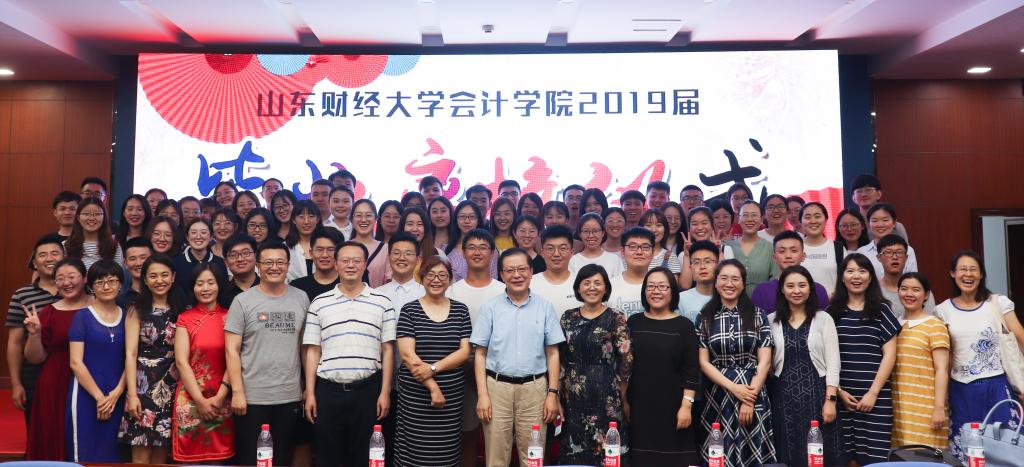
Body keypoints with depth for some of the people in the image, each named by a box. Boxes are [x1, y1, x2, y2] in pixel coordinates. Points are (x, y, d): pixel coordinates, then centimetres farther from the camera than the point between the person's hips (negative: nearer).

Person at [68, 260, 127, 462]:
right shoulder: (82, 316, -2)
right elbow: (76, 362, -7)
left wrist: (116, 394, -7)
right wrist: (99, 396, -10)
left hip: (117, 398, 3)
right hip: (86, 396, -3)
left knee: (112, 452, 7)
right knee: (85, 453, -1)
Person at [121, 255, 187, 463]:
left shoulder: (181, 311, 9)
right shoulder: (137, 311, 2)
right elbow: (131, 354, -4)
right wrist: (132, 394, -12)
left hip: (171, 388, 3)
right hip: (143, 386, -2)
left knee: (161, 456, 8)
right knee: (141, 457, -2)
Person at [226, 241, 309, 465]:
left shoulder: (301, 298, 5)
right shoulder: (243, 301, -3)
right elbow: (232, 350, -5)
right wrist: (237, 392, -11)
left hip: (291, 396, 2)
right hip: (252, 397, -2)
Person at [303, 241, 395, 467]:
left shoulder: (382, 303, 3)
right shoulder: (319, 303, 5)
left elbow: (388, 350, 3)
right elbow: (312, 350, 6)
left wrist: (385, 392, -3)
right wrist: (310, 393, 1)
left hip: (368, 390, -1)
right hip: (328, 390, 1)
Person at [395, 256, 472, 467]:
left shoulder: (460, 310, 7)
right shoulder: (409, 310, 0)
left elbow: (465, 351, 0)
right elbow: (408, 355, -7)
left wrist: (433, 368, -15)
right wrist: (433, 387, -13)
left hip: (452, 393, 2)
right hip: (416, 394, -2)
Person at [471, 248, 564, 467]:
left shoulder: (545, 307, 5)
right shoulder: (490, 307, 2)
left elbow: (552, 354, 6)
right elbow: (480, 354, 2)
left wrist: (552, 393, 0)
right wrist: (482, 395, -5)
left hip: (534, 388, 1)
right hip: (497, 387, 0)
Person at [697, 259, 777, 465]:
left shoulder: (757, 315, 3)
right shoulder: (705, 317, 3)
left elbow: (765, 361, -2)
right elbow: (703, 362, 0)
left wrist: (749, 400, -11)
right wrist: (733, 388, -11)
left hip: (753, 394, 0)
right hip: (717, 396, 0)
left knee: (752, 453, 3)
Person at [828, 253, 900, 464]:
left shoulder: (881, 309, 6)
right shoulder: (832, 311, 7)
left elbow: (889, 354, 1)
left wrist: (873, 392, -6)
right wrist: (838, 391, -3)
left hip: (875, 396, -1)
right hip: (841, 396, 1)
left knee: (874, 456, -4)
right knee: (842, 456, 1)